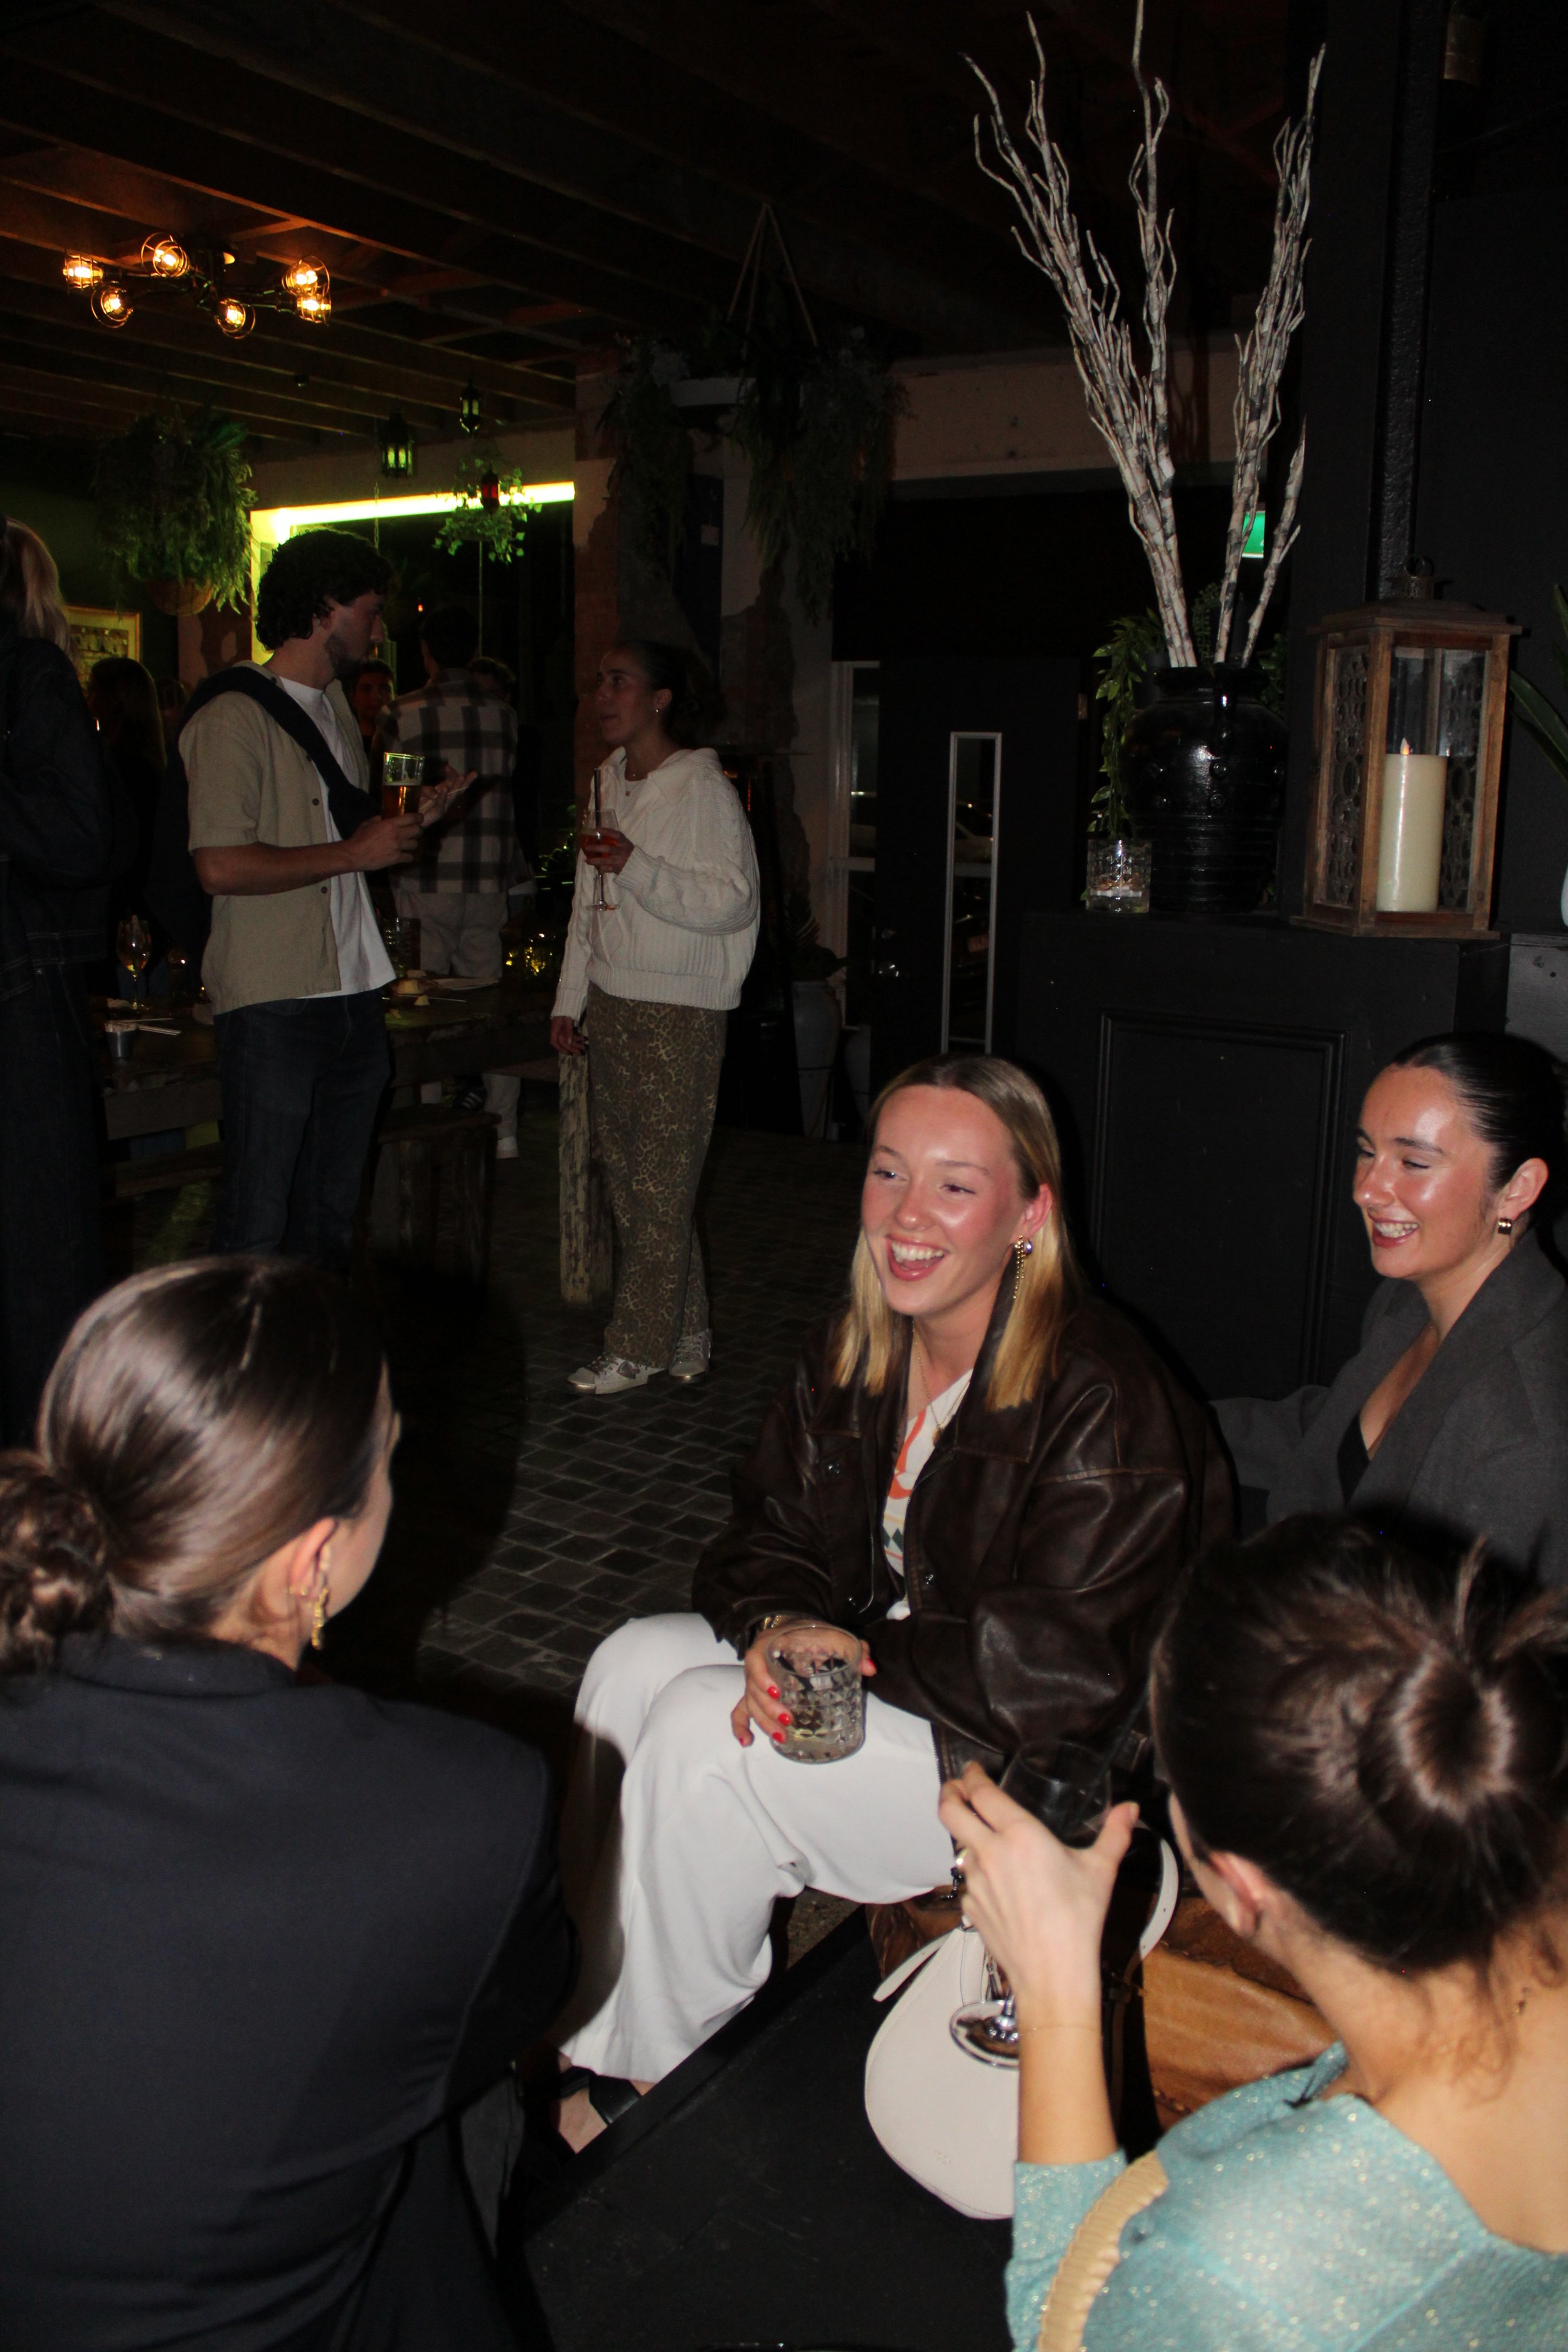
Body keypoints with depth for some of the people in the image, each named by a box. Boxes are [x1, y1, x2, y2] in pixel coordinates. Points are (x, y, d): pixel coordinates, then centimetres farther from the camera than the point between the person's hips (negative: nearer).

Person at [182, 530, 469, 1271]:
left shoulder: (336, 709, 20)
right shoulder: (234, 715, -10)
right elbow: (220, 865, -21)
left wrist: (407, 821, 9)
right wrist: (353, 853, -14)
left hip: (353, 993, 8)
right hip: (272, 1005, -8)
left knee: (330, 1220, 14)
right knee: (257, 1222, -3)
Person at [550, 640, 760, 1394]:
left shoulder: (702, 787, -8)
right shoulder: (606, 783, 15)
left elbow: (733, 900, -15)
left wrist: (635, 866, -22)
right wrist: (570, 999, 19)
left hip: (680, 1012, -7)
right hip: (612, 1005, 8)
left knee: (661, 1187, -5)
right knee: (629, 1182, 8)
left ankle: (638, 1350, 4)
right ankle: (684, 1340, 18)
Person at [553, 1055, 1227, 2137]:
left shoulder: (1106, 1400, -24)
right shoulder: (851, 1357, 1)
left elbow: (1062, 1669, -26)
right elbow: (768, 1537, 5)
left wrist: (858, 1655, -20)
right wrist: (779, 1629, -18)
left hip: (1046, 1769, -8)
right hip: (873, 1675, 8)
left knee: (700, 1733, -20)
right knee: (632, 1663, -6)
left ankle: (658, 2081, 3)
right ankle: (601, 2027, 6)